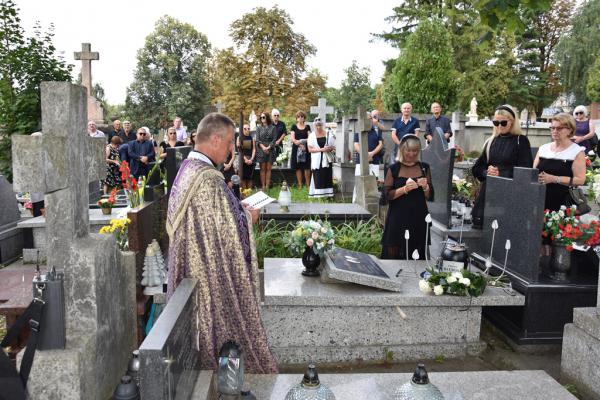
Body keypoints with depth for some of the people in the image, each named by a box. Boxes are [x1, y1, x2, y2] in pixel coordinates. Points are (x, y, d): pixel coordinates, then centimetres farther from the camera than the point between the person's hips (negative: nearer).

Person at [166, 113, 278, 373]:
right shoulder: (209, 180, -25)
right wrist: (248, 216, -5)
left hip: (191, 267, 9)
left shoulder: (186, 170, 6)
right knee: (219, 321, 6)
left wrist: (239, 210, 10)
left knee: (200, 321, 19)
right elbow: (228, 230, -24)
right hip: (214, 272, -9)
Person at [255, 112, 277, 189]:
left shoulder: (273, 128, 5)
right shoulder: (258, 128, 8)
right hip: (261, 150, 0)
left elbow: (274, 139, 0)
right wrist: (263, 147, -13)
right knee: (262, 169, 2)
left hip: (270, 150, 0)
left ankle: (267, 186, 3)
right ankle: (263, 186, 3)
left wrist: (268, 147, -12)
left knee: (268, 169, 1)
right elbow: (257, 140, 2)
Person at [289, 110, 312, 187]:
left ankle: (308, 185, 3)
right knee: (298, 167, 0)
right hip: (296, 149, 0)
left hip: (306, 149, 0)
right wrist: (300, 144, -16)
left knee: (306, 167, -4)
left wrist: (301, 141, -16)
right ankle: (300, 185, 5)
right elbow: (292, 138, -1)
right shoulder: (294, 126, 9)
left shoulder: (307, 127, 11)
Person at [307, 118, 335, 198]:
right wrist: (321, 149, -14)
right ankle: (318, 195, -3)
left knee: (328, 178, -4)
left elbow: (334, 147, 11)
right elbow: (310, 149, -3)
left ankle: (328, 195, -1)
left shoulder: (328, 134, 9)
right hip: (316, 161, -1)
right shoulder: (311, 135, 6)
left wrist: (330, 149, -13)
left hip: (327, 160, 1)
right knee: (317, 179, -6)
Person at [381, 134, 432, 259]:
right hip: (398, 218, -2)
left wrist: (425, 187, -11)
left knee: (416, 257, 4)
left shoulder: (424, 167, 8)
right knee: (394, 255, -3)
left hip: (419, 218, 3)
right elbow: (387, 194, -6)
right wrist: (405, 189, -19)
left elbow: (430, 196, 9)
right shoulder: (394, 169, -1)